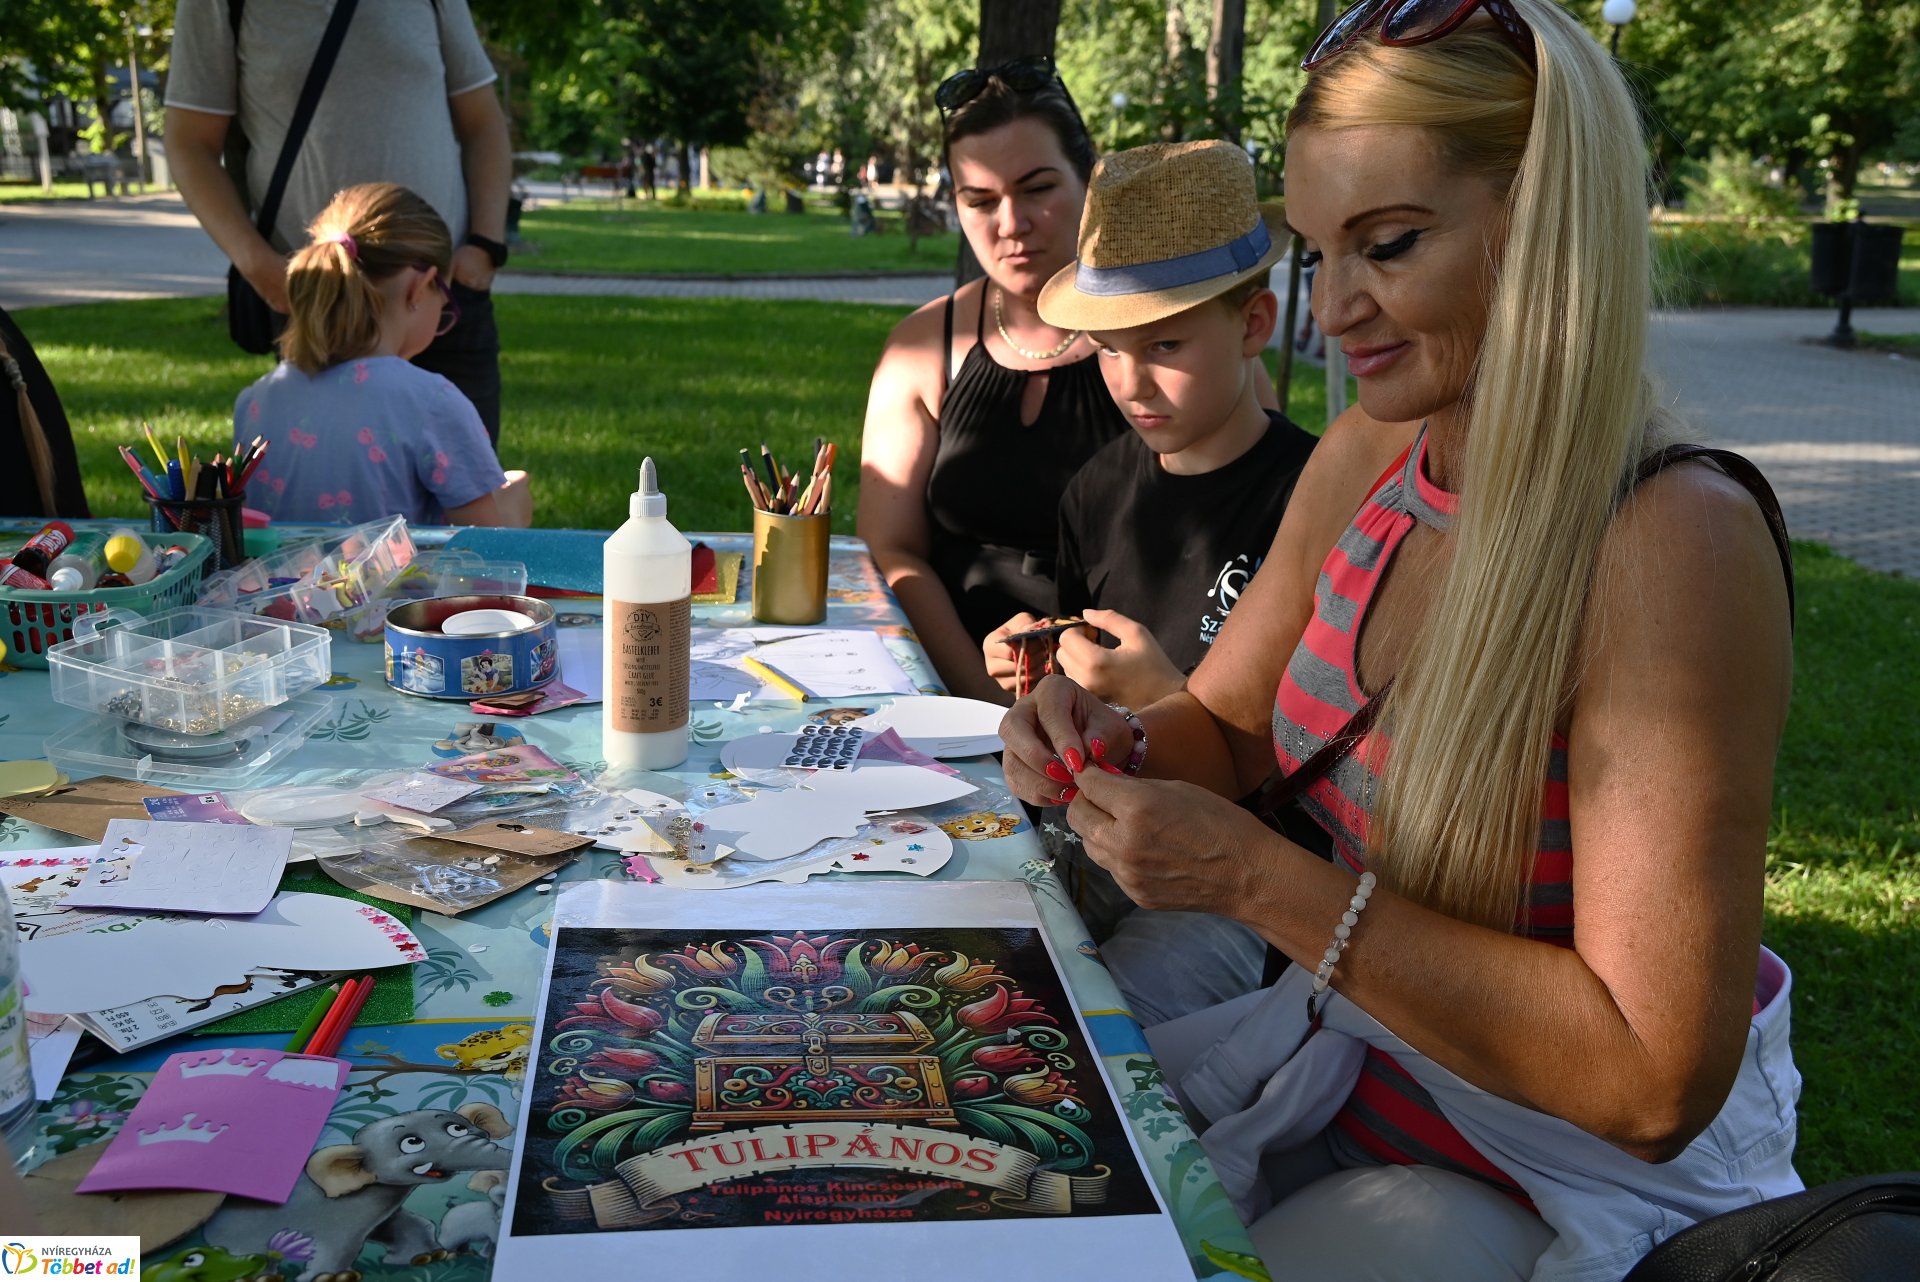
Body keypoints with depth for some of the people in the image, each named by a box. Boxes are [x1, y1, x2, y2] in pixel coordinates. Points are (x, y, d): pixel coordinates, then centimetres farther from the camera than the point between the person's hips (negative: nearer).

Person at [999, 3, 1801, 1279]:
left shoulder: (1672, 542, -26)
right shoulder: (1361, 465, -4)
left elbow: (1656, 1080, -27)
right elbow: (1226, 730, 10)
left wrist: (1258, 877, -29)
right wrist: (1120, 746, -13)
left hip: (1594, 1177, -6)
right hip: (1357, 1052, 6)